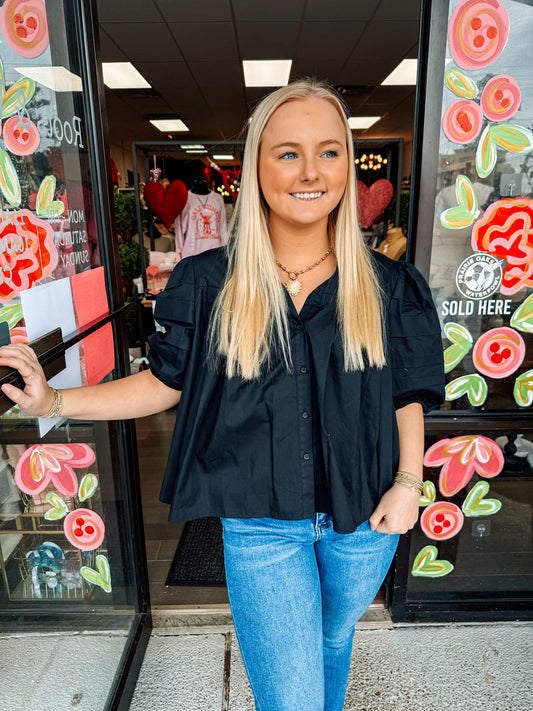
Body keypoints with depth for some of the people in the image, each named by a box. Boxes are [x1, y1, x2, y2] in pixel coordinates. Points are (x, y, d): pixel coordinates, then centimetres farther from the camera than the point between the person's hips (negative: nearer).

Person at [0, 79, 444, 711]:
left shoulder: (388, 287, -6)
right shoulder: (208, 285, -9)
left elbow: (407, 397, 1)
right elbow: (166, 382, -2)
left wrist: (408, 484, -8)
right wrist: (53, 401, -9)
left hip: (363, 516, 3)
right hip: (260, 523, -2)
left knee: (333, 638, 28)